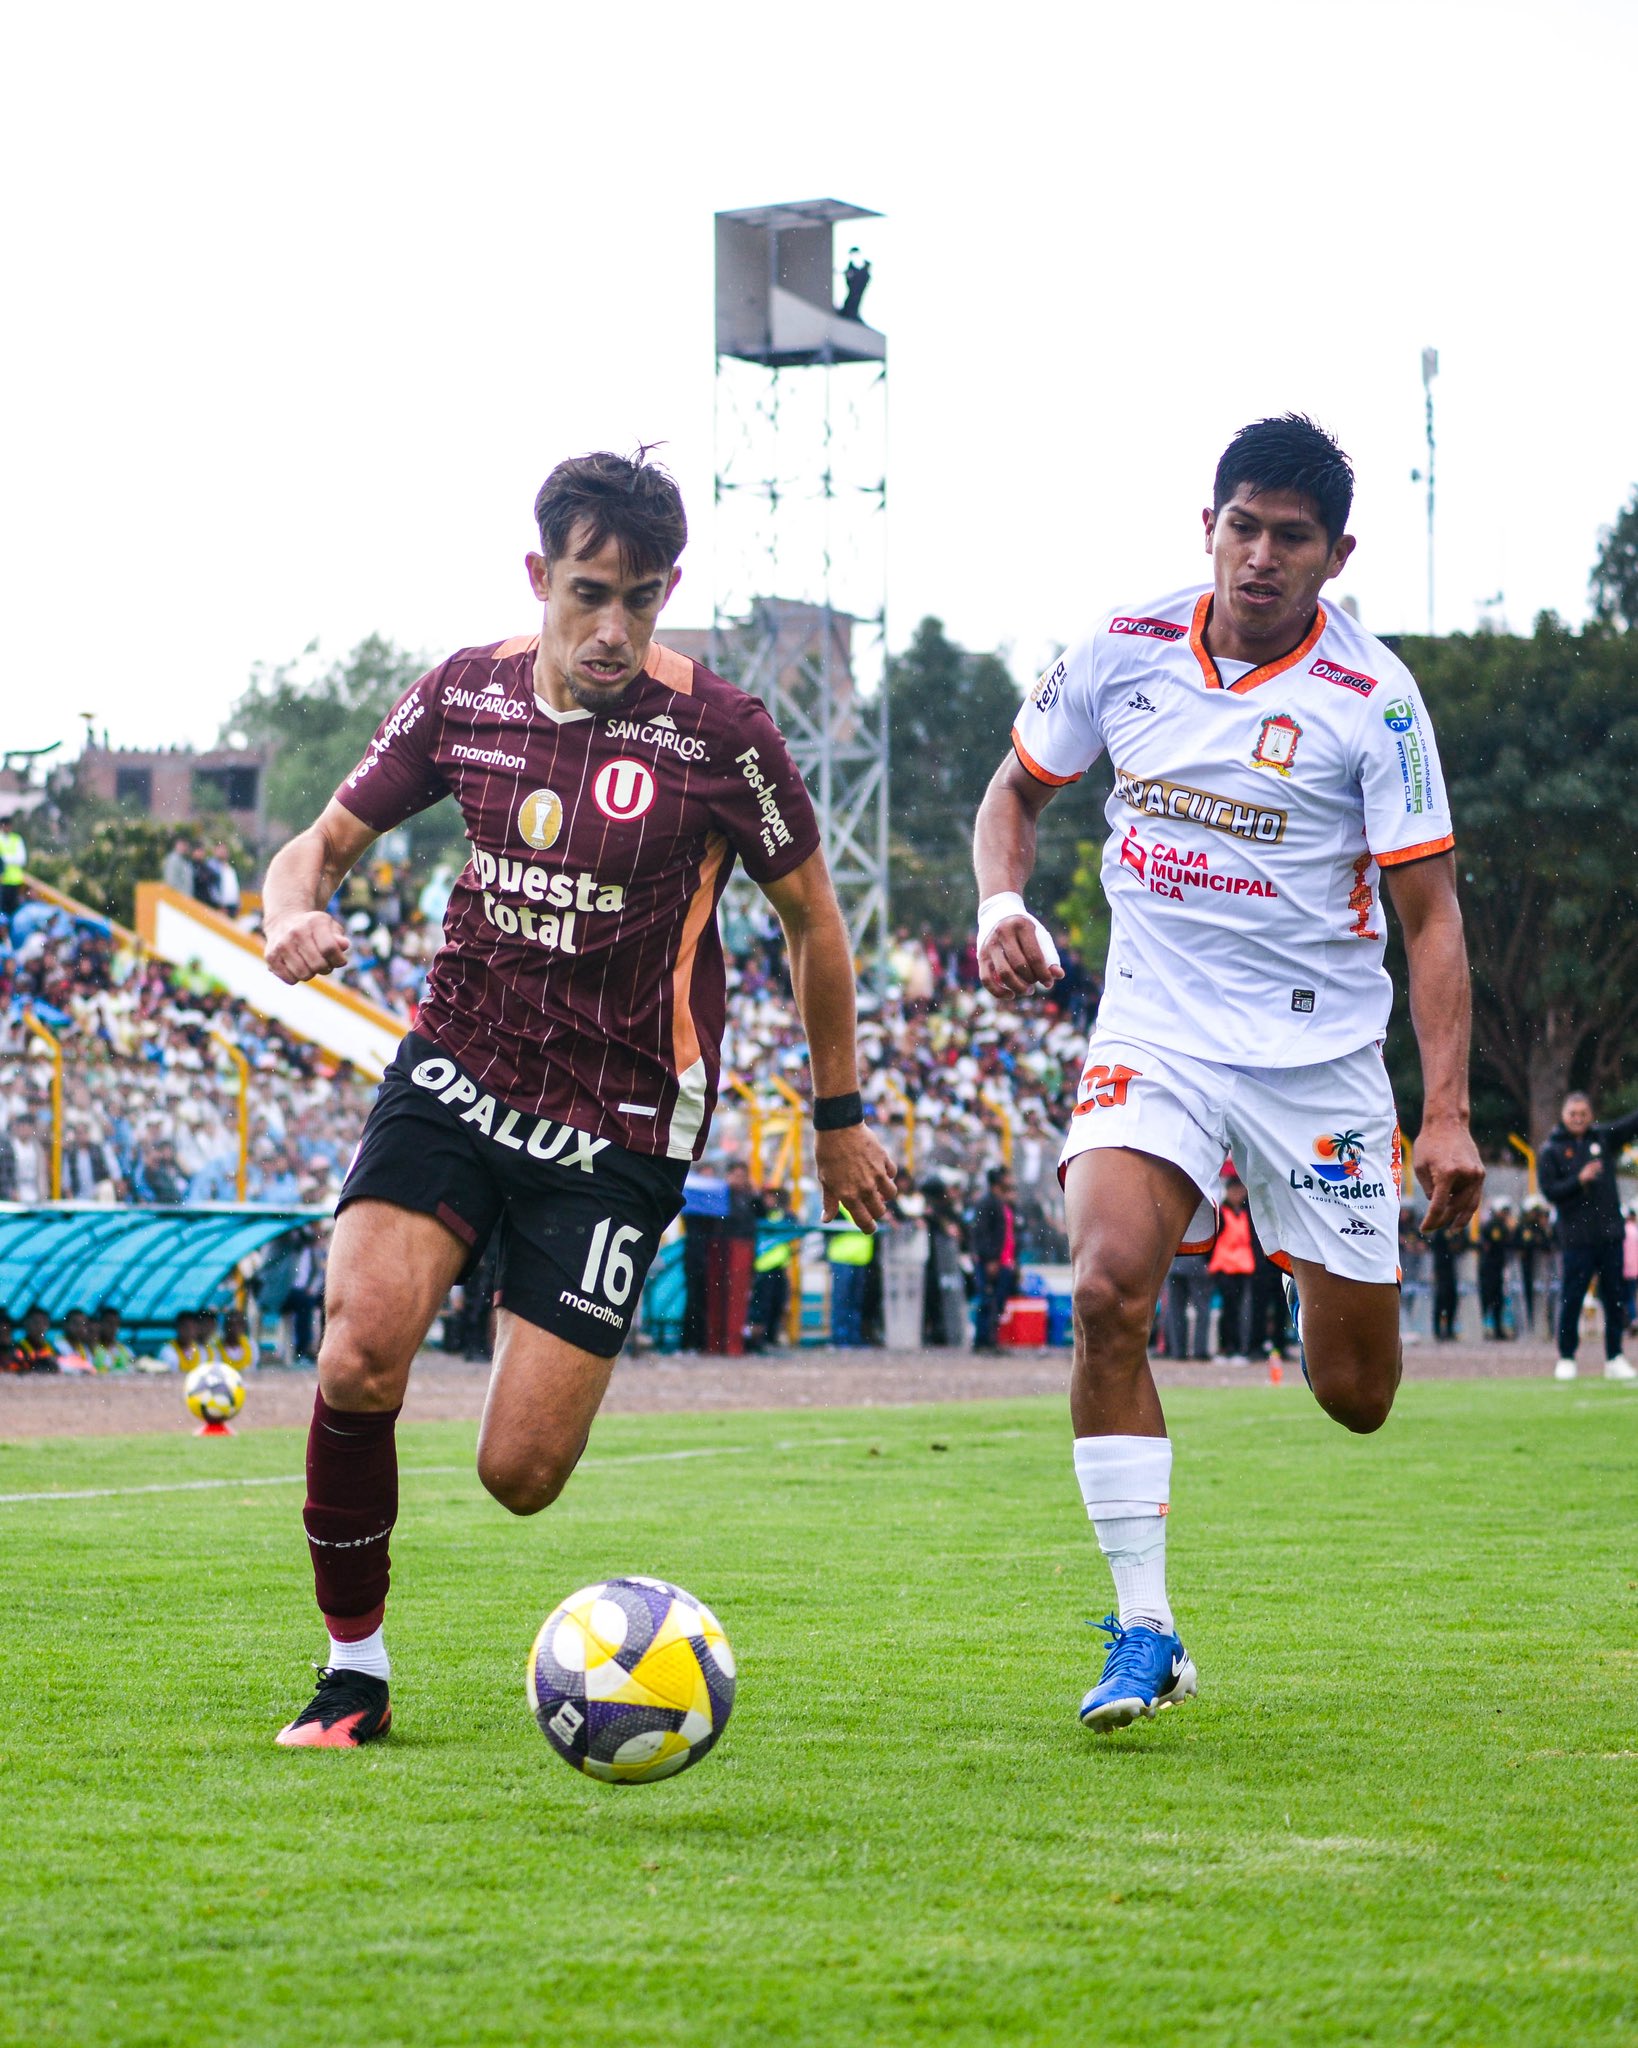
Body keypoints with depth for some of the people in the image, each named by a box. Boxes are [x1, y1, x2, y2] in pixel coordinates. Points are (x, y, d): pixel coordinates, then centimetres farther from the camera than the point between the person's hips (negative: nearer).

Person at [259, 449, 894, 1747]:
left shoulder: (718, 732, -10)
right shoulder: (463, 696, 0)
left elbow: (812, 917, 3)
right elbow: (329, 839, 10)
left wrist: (841, 1116, 10)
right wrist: (295, 913, -14)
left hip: (620, 1132, -2)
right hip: (455, 1078, 2)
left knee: (520, 1474, -7)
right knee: (361, 1349, -25)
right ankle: (354, 1668, -5)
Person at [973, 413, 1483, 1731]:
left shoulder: (1372, 699, -10)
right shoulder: (1126, 652, -1)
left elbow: (1429, 913, -7)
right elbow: (1020, 789, 15)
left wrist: (1449, 1115, -15)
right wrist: (1002, 901, -6)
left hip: (1321, 1054, -1)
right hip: (1157, 1030, 1)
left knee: (1356, 1398, 4)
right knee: (1108, 1290, -25)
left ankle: (1320, 1263, 44)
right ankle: (1146, 1634, -16)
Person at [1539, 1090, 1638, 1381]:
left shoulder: (1604, 1138, 10)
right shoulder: (1551, 1151, 1)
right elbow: (1550, 1190, -5)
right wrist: (1579, 1180, -19)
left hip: (1611, 1235, 3)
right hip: (1576, 1239, -3)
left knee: (1614, 1298, 6)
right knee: (1571, 1299, -2)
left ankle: (1614, 1359, 12)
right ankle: (1566, 1359, 7)